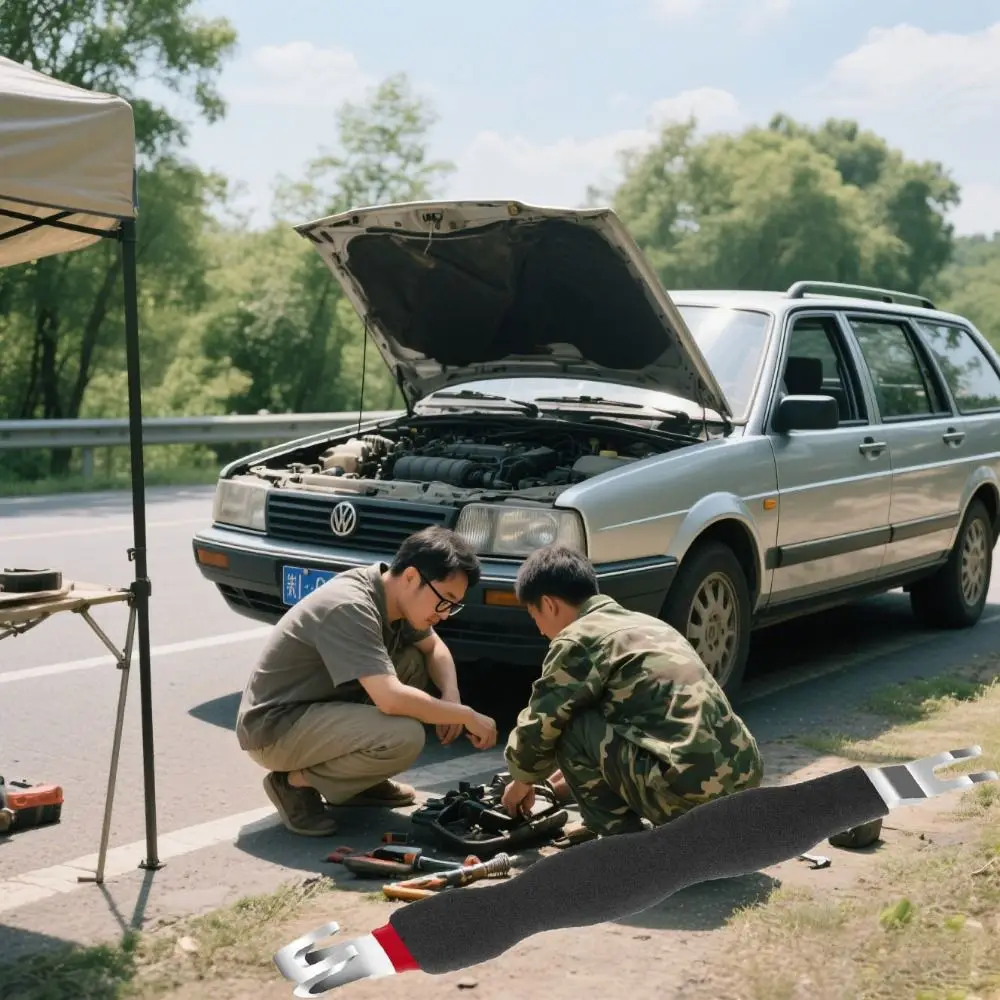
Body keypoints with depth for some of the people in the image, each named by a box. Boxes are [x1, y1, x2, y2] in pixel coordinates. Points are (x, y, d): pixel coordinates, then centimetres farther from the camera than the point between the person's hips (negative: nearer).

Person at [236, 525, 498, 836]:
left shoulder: (394, 595, 0)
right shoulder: (349, 608, -27)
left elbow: (434, 647, 16)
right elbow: (391, 699, -34)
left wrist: (452, 696, -5)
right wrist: (467, 716, -22)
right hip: (274, 728, -9)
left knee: (413, 662, 4)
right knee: (404, 737, -26)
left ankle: (357, 780, 11)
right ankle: (297, 783, -5)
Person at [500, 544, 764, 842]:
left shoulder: (577, 640, -2)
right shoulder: (643, 624, 23)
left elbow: (537, 727, 3)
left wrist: (523, 781, 23)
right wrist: (576, 773, 44)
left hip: (689, 790, -9)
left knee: (572, 727, 2)